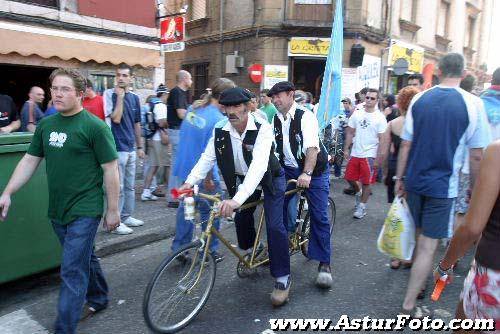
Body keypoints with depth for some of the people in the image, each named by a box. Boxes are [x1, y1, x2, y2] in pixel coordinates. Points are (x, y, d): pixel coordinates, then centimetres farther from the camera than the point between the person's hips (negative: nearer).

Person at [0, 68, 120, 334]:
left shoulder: (94, 126, -13)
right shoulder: (46, 125, 7)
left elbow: (110, 169, -12)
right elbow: (29, 161, 12)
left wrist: (112, 209, -10)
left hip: (84, 212, -6)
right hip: (57, 211, 6)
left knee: (72, 272, -2)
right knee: (85, 258, 22)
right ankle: (99, 299, 43)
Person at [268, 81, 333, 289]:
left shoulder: (306, 116, -15)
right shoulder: (275, 120, 4)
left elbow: (312, 147, -26)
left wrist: (306, 174, -37)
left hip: (314, 171, -5)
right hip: (289, 170, 6)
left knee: (319, 217, -7)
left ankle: (324, 264, 4)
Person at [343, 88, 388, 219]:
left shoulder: (380, 118, -7)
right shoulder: (357, 114, 4)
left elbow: (382, 140, -8)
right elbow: (350, 132, 9)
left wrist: (378, 158, -12)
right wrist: (346, 149, 4)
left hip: (369, 155, -4)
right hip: (354, 153, 4)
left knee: (366, 182, 5)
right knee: (349, 178, 10)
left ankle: (362, 207, 20)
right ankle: (358, 192, 41)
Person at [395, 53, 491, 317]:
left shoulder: (419, 99, 0)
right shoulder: (473, 104, -8)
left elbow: (405, 145, 2)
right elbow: (476, 156, -6)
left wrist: (399, 178, 10)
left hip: (414, 181, 4)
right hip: (443, 185, -4)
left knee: (420, 236, 23)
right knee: (428, 245, 3)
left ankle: (418, 282, 42)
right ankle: (409, 305, 8)